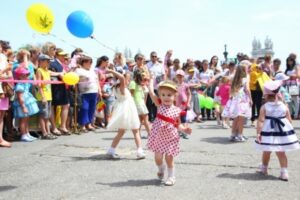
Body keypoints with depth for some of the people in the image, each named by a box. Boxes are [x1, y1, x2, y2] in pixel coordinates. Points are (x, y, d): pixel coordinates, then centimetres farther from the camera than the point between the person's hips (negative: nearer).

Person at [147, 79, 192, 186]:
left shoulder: (177, 111, -5)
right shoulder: (160, 105, -5)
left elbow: (178, 125, 4)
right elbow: (151, 92, -11)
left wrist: (184, 129, -14)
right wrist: (151, 80, -3)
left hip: (170, 138, -1)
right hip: (158, 137, 1)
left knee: (169, 158, 2)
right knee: (157, 157, 8)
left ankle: (171, 176, 20)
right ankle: (161, 169, 40)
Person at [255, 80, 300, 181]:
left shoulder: (264, 107, -10)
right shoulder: (284, 106, -2)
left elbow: (261, 121, -15)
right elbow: (289, 120, 3)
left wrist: (258, 133, -14)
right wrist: (289, 131, 17)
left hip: (268, 133, -2)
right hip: (283, 132, 2)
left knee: (266, 152, 16)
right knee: (281, 153, 10)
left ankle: (264, 168, 34)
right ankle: (284, 173, 7)